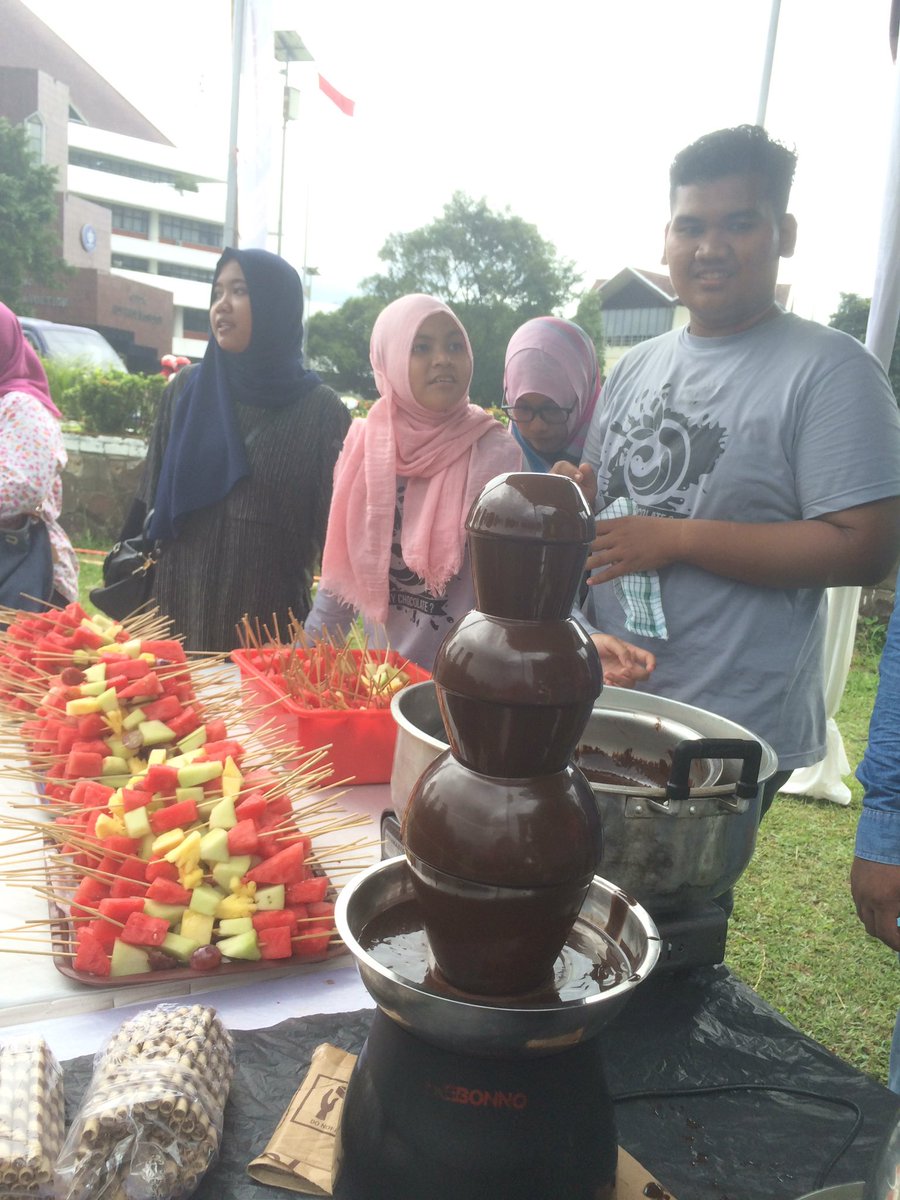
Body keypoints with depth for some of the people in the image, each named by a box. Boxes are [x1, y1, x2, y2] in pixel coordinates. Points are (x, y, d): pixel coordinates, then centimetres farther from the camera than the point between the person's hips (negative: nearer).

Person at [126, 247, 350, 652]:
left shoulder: (320, 409, -4)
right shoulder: (185, 389, 5)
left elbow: (334, 528, -5)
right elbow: (150, 504, 9)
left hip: (269, 623, -2)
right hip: (176, 610, 3)